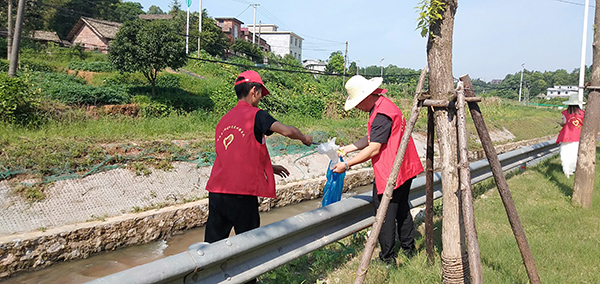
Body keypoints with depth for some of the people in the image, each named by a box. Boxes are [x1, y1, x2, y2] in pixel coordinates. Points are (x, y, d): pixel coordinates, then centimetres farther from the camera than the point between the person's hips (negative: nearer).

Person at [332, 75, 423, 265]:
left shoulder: (382, 115, -22)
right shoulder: (385, 106, 11)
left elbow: (373, 149, -22)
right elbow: (371, 139, 17)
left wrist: (346, 165, -16)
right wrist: (348, 148, 13)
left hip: (389, 174, -11)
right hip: (404, 169, 11)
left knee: (385, 215, 0)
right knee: (402, 209, 21)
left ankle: (387, 258, 10)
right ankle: (409, 249, 34)